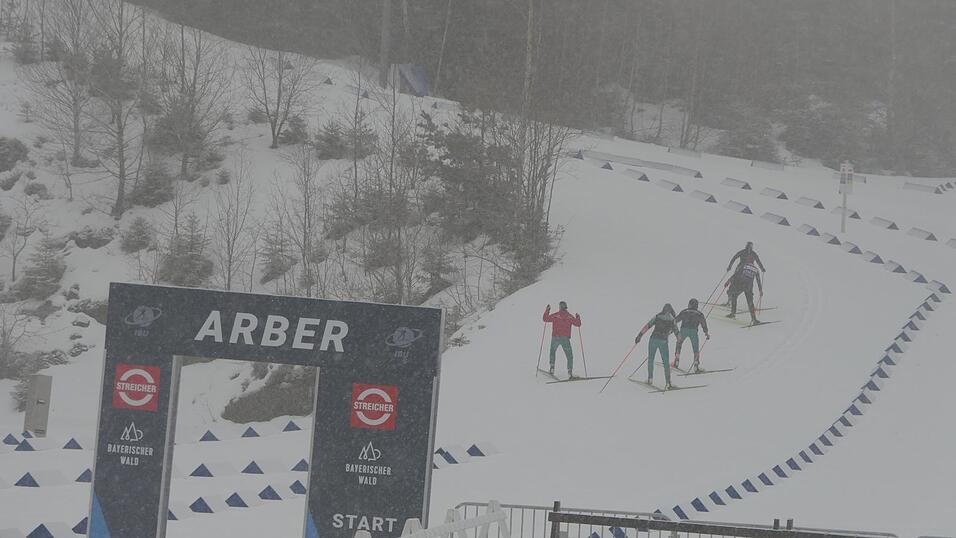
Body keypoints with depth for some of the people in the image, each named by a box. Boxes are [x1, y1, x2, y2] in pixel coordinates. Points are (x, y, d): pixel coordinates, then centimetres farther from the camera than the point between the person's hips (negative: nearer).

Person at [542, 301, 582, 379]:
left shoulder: (555, 315, -1)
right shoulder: (570, 316, 4)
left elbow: (546, 319, 5)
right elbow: (577, 324, 9)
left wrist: (547, 311, 19)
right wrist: (578, 318, 28)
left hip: (555, 337, 0)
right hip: (565, 338, 0)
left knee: (552, 352, 24)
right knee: (569, 356, 6)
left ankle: (552, 368, 14)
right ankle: (570, 371, -9)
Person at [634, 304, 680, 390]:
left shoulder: (657, 317, 5)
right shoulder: (673, 320, 4)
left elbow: (646, 326, 0)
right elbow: (676, 332, 7)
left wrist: (639, 335, 2)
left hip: (653, 339, 1)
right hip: (664, 341, -1)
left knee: (650, 359, 19)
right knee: (666, 362, 7)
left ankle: (650, 379, 17)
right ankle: (668, 382, -1)